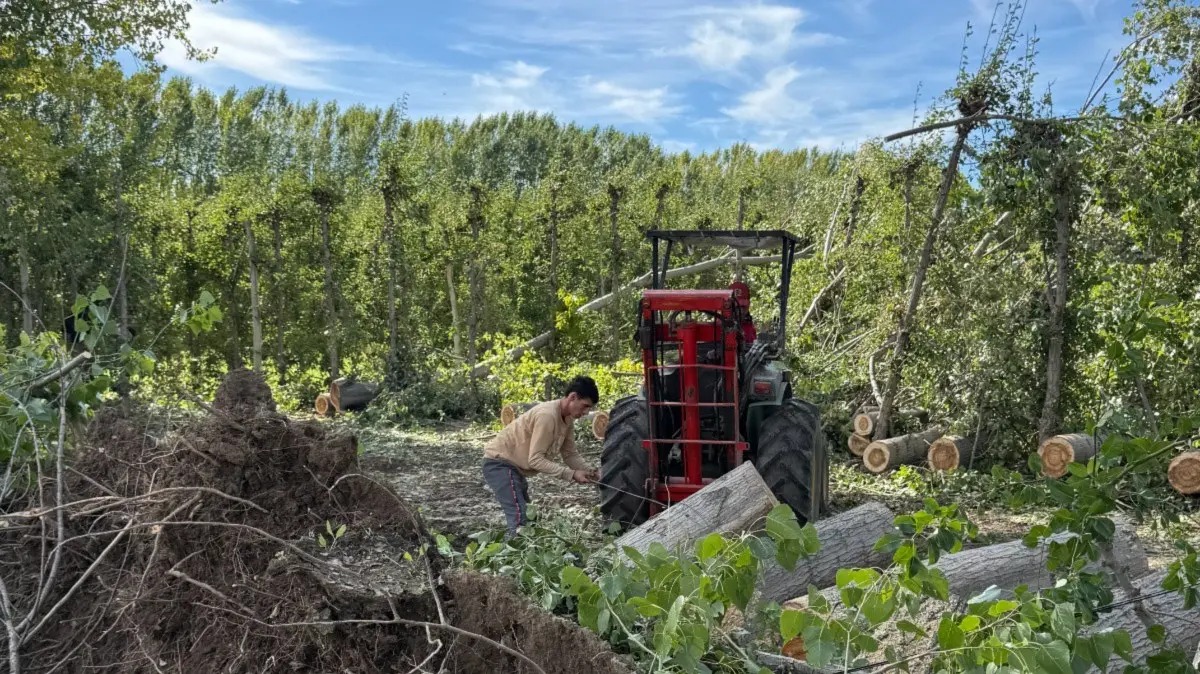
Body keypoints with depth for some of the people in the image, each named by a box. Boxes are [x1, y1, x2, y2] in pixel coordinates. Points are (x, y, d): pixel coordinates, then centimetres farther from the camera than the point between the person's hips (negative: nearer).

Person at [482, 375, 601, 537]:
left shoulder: (567, 419, 3)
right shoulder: (547, 415, -27)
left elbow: (570, 454, 7)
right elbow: (535, 459, -28)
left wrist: (589, 472, -10)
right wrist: (571, 474, -29)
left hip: (514, 466, 11)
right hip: (499, 463, -11)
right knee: (520, 519, -20)